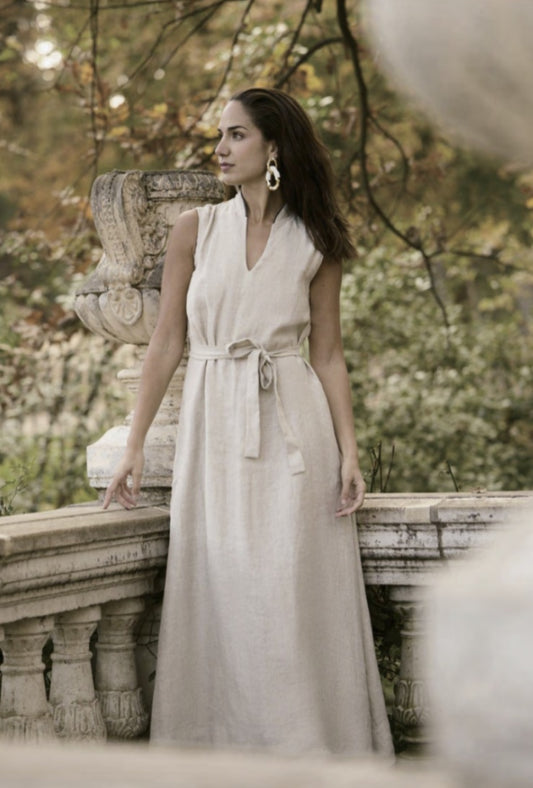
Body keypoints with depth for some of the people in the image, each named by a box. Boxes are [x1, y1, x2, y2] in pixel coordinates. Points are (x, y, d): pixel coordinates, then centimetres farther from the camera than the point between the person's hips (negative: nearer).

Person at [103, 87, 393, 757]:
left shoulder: (314, 244, 6)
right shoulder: (196, 230, 7)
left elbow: (328, 355, 7)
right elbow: (167, 342, 7)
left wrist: (348, 450, -4)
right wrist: (134, 444, 1)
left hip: (292, 425, -1)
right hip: (214, 426, 1)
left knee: (296, 589, -5)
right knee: (222, 590, -2)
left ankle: (307, 743, 4)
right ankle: (232, 741, 5)